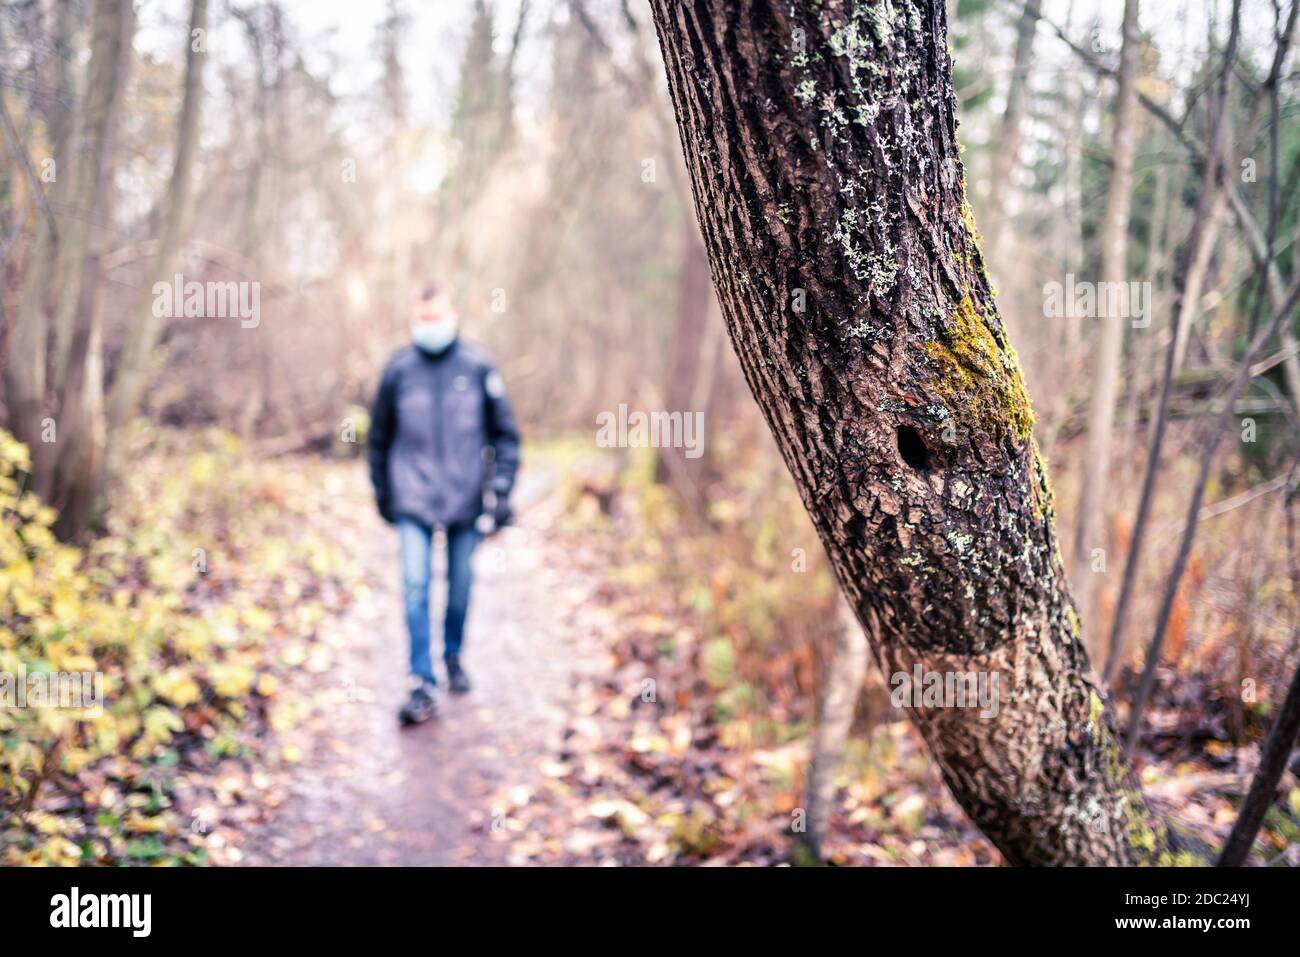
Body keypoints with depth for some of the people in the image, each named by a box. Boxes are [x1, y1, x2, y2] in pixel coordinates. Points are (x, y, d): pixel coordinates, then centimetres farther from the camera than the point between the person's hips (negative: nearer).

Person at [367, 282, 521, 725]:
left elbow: (505, 433, 4)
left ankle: (454, 656, 35)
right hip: (413, 501, 0)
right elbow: (379, 437, 12)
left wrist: (501, 487, -5)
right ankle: (423, 685, -7)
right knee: (415, 586, -10)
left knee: (460, 585, 12)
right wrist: (382, 491, 14)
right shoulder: (398, 370, 1)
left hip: (465, 499, 1)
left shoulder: (478, 368, -1)